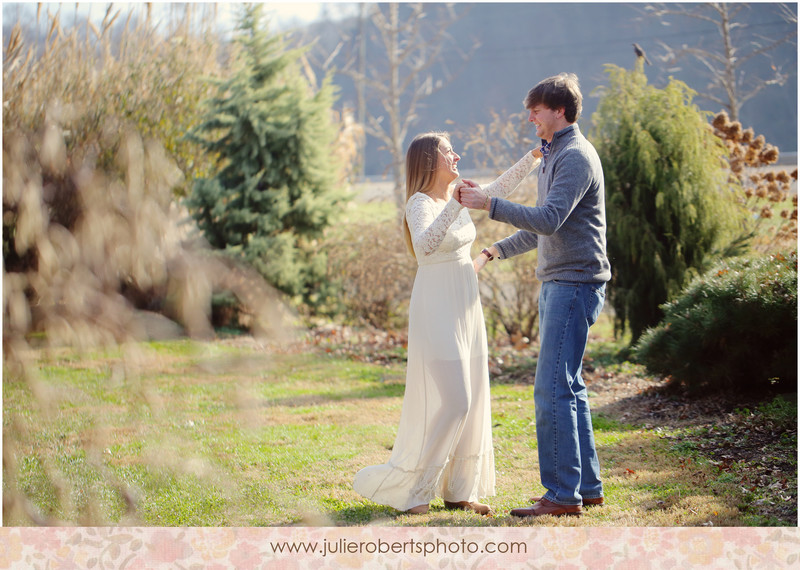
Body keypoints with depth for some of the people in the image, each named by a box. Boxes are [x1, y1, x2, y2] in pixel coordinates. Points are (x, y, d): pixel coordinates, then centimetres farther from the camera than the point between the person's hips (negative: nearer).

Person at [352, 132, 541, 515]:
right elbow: (424, 247, -33)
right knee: (451, 402, -12)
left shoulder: (457, 198, 11)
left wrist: (535, 155, 22)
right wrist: (456, 206, -37)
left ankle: (459, 491, 17)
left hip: (466, 311, 9)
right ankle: (410, 490, -2)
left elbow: (500, 189, 26)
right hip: (437, 311, -9)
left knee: (471, 401, 8)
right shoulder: (420, 204, -14)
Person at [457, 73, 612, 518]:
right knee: (568, 386, 12)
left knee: (553, 389, -11)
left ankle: (563, 493, -8)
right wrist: (496, 251, 26)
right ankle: (587, 486, 17)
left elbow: (549, 220, -25)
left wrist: (490, 204, -25)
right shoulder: (555, 156, 20)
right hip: (558, 282, 11)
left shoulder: (576, 157, -13)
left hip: (575, 283, -11)